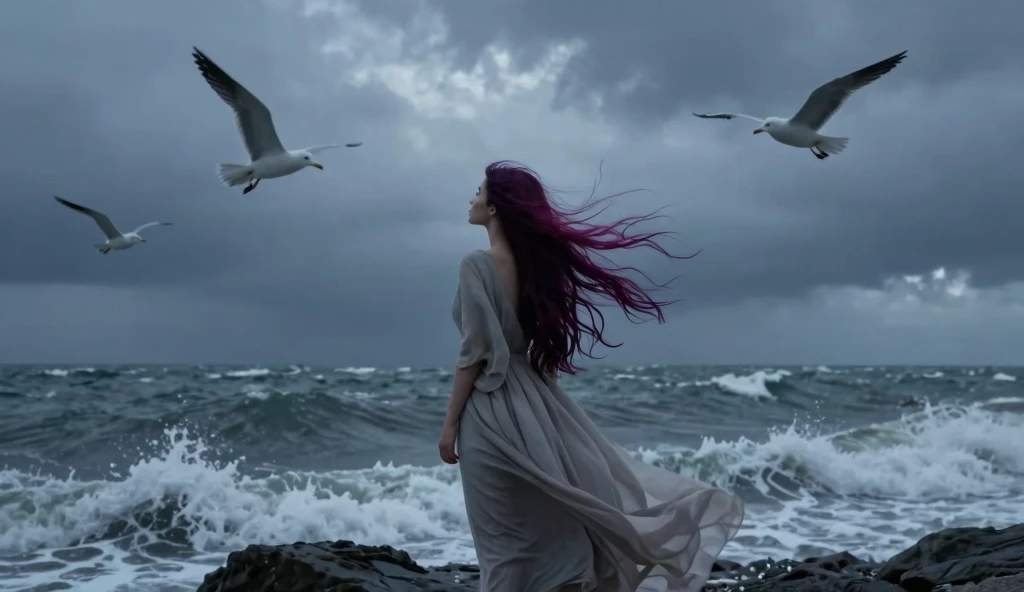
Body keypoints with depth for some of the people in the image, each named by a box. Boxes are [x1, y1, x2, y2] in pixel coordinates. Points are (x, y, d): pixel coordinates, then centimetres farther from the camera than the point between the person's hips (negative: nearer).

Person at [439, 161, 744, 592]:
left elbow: (475, 354, -17)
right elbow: (545, 346, 13)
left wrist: (450, 424, -11)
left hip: (492, 410, -7)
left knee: (508, 539, 1)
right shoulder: (535, 262, 8)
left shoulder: (477, 266, -14)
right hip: (534, 400, 7)